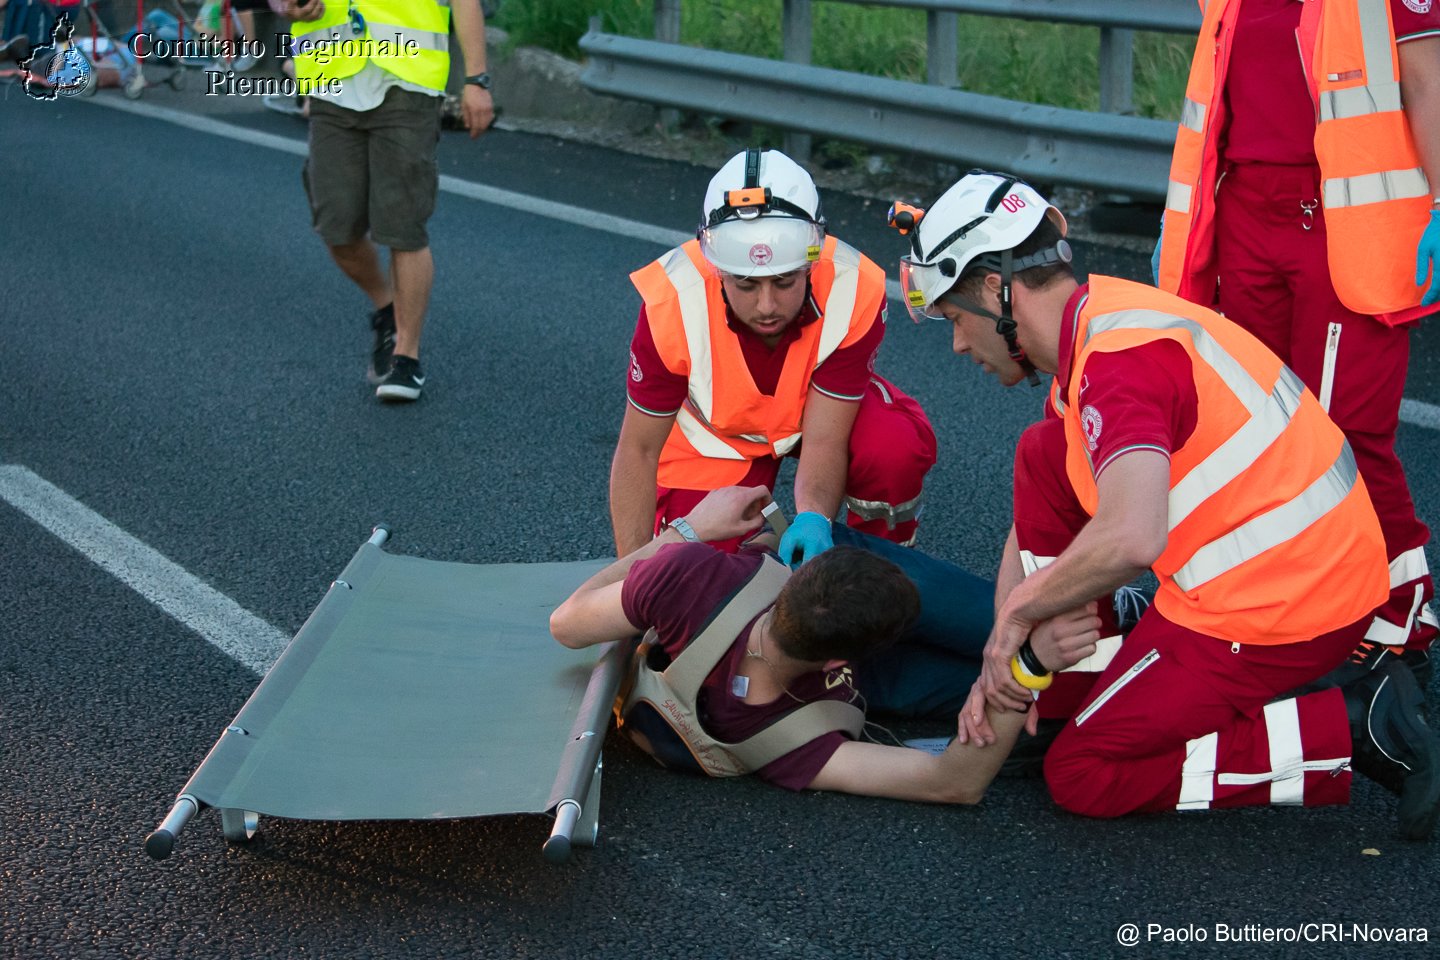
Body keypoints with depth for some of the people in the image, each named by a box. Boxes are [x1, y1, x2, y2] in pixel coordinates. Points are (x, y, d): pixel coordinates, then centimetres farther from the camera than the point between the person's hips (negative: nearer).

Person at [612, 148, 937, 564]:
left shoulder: (855, 293, -34)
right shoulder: (672, 302, -33)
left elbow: (823, 442, -28)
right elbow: (638, 451, -23)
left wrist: (814, 519, -49)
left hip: (826, 405, 0)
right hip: (718, 435, 0)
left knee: (897, 448, -32)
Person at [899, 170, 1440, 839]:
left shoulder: (1120, 360, -23)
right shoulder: (1097, 327, 9)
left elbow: (1129, 540, -39)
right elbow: (1035, 523, 13)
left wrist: (1020, 610, -20)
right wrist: (1006, 657, 4)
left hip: (1276, 608, -10)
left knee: (1083, 776, 1)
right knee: (1043, 453, 12)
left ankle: (1353, 729, -4)